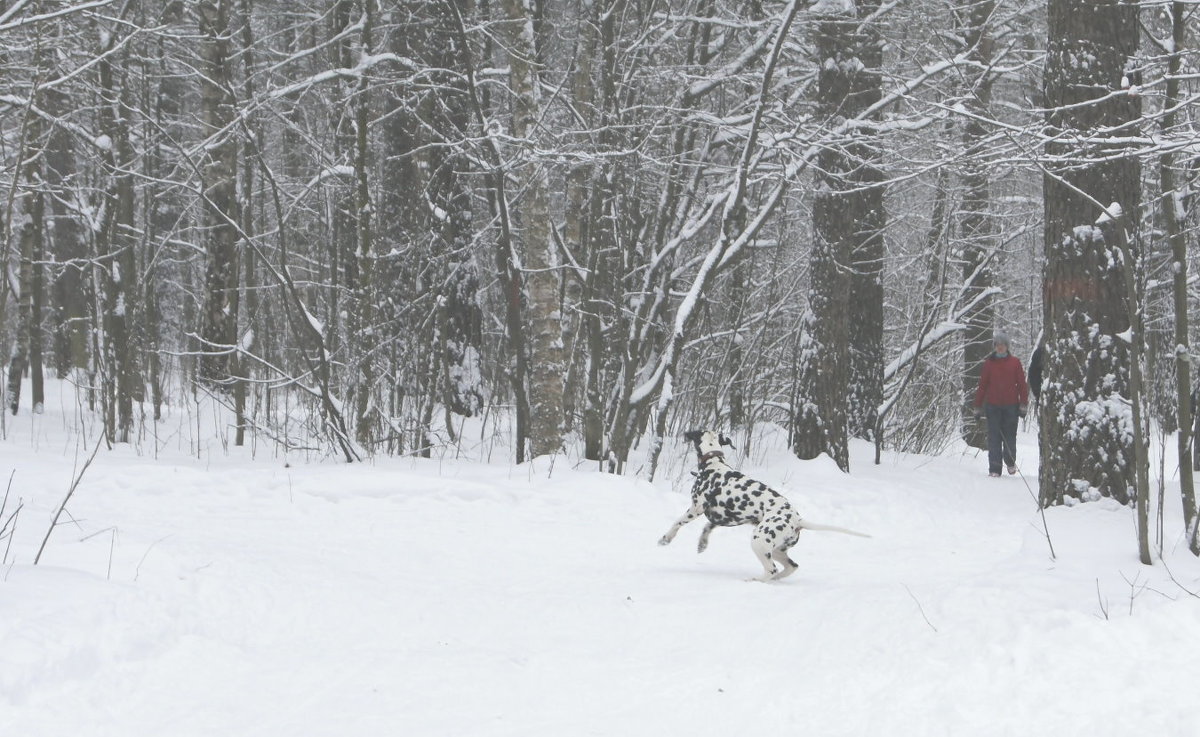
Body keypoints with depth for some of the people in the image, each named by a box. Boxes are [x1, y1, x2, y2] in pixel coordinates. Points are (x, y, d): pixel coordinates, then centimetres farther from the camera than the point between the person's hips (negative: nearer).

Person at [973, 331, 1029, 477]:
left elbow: (1022, 384, 5)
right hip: (993, 406, 1)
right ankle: (994, 469, 0)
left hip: (1011, 406, -1)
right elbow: (982, 385, 8)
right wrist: (978, 407, 6)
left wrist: (1023, 405, -1)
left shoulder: (1014, 362, 3)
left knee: (1010, 436, 4)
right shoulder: (989, 363, 5)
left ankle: (1010, 461, 29)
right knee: (994, 438, -2)